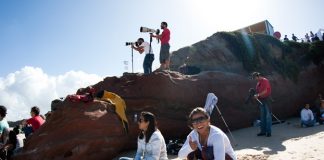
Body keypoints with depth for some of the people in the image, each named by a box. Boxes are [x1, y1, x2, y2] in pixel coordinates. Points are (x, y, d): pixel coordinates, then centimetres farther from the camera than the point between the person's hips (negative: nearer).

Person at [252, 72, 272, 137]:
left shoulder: (265, 80, -9)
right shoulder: (258, 82, 14)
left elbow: (265, 91, -16)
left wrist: (258, 95, -19)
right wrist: (256, 96, 0)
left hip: (266, 99, -8)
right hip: (261, 100, 8)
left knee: (268, 115, -3)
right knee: (262, 116, 9)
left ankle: (268, 131, 0)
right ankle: (263, 131, 14)